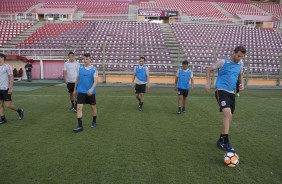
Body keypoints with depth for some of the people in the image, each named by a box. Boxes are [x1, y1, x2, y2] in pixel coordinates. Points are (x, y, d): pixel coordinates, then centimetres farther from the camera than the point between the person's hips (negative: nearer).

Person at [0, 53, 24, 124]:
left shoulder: (7, 66, -8)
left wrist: (10, 88, -18)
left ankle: (19, 110, 17)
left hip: (6, 89, -7)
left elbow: (11, 77, -13)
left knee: (8, 105, -6)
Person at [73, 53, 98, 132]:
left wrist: (92, 89, -31)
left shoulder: (94, 69, -7)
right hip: (81, 91, 2)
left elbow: (95, 80, -14)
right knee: (79, 107, -7)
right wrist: (75, 89, 15)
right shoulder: (80, 67, 3)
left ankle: (94, 122, 33)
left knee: (93, 107, 12)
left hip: (90, 92, -2)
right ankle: (80, 126, -2)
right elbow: (77, 78, 12)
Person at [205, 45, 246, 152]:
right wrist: (208, 83, -5)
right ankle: (226, 142, -16)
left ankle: (221, 140, 25)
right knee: (227, 114, -24)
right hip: (221, 91, -7)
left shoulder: (240, 64, 10)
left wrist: (242, 83, 6)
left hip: (231, 92, 7)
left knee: (228, 117, 10)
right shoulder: (223, 62, -7)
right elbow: (209, 70, 3)